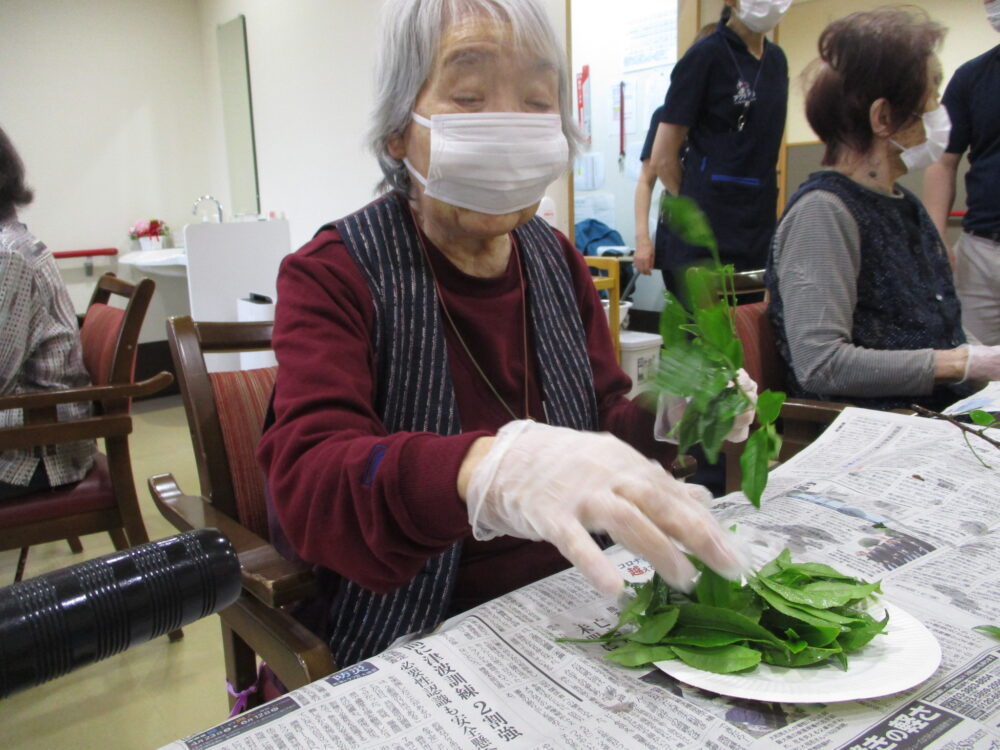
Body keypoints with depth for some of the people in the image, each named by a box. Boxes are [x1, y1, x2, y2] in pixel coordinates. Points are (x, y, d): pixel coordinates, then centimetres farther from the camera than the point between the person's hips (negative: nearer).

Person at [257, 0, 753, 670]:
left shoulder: (556, 260, 8)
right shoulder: (329, 278, -11)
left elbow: (603, 423, 9)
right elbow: (308, 484, -27)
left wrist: (661, 421, -14)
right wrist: (490, 469, -46)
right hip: (404, 647, -5)